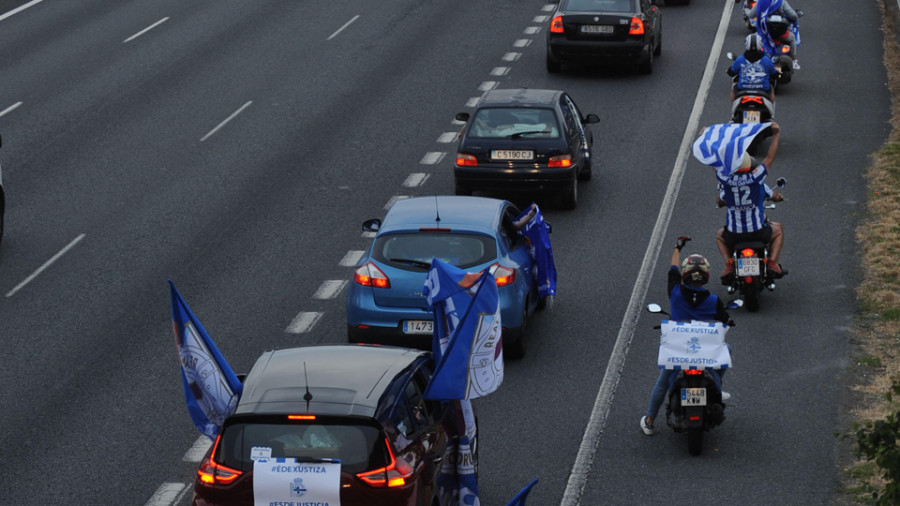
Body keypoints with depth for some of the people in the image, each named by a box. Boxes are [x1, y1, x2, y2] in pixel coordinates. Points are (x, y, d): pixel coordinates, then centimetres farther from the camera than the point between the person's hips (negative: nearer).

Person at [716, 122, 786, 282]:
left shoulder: (726, 180, -12)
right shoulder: (756, 178, -14)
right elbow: (770, 157, -3)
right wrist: (776, 135, 9)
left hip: (734, 233, 1)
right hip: (758, 231, -1)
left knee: (719, 235, 34)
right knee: (778, 229, 30)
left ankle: (729, 264, 9)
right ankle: (772, 263, 11)